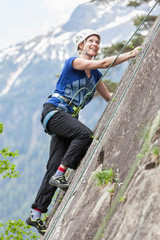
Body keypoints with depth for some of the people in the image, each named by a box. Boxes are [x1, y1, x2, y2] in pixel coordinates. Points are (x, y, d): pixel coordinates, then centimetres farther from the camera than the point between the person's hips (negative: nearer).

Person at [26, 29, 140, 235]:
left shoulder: (94, 74, 17)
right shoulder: (73, 62, -5)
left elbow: (109, 97, 25)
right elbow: (103, 63, -18)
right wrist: (131, 55, -15)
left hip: (67, 117, 7)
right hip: (53, 111, -7)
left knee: (55, 166, -3)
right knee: (85, 134, -32)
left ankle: (36, 214, -5)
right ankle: (59, 176, -24)